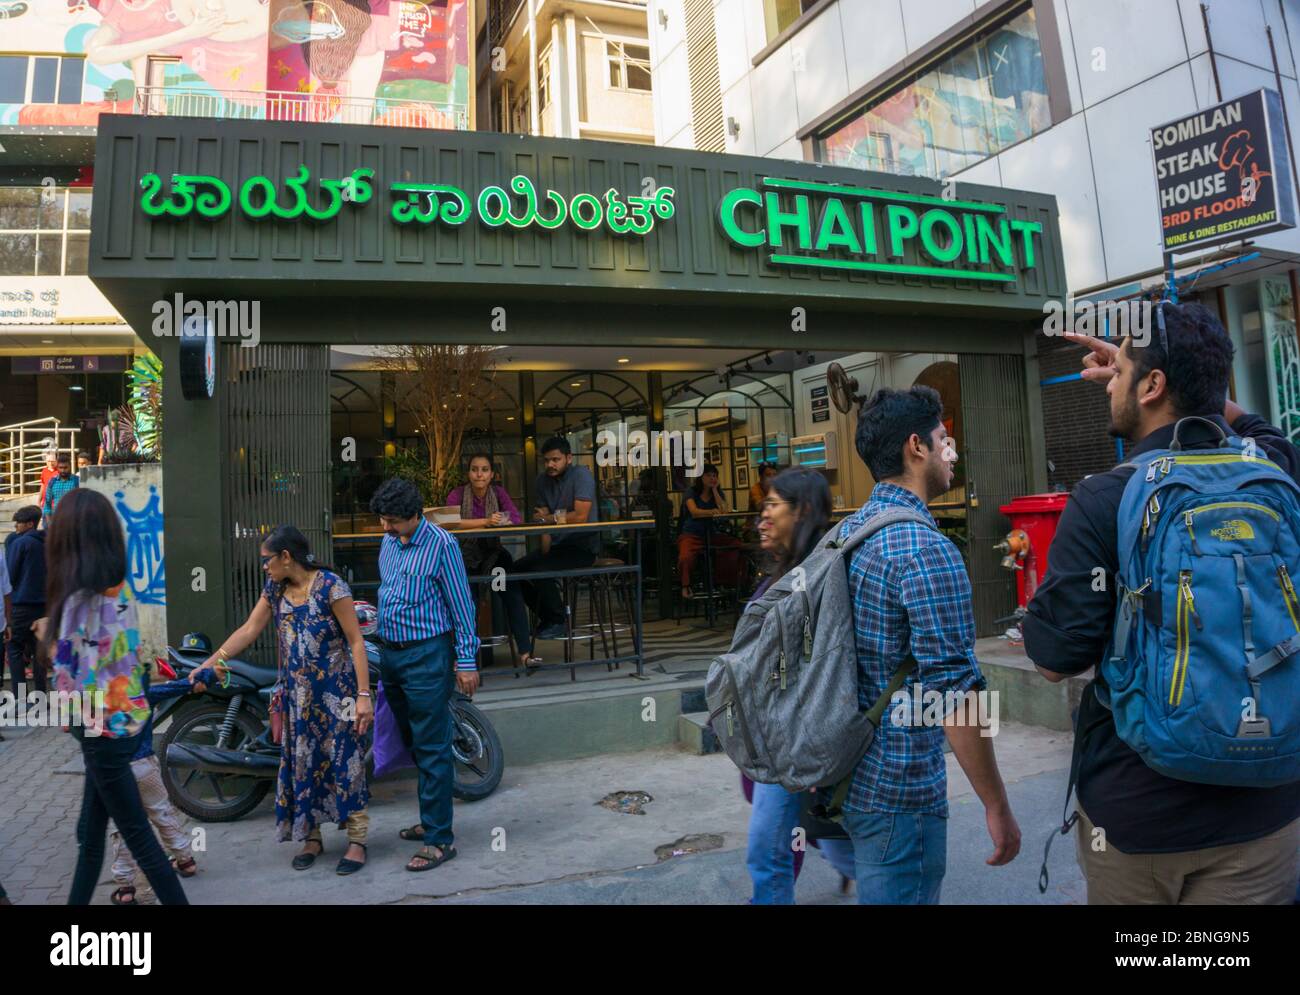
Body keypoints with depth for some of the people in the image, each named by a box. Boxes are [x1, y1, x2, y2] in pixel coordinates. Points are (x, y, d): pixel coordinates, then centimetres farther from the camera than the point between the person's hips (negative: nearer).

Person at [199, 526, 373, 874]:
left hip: (335, 693, -6)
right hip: (296, 695, 7)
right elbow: (248, 631, 8)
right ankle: (312, 836, 27)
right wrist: (208, 665, -1)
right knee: (302, 763, 12)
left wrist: (364, 695, -18)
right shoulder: (275, 589, 5)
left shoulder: (330, 585, -16)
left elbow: (356, 642, -16)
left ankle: (357, 840, 10)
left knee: (344, 761, 0)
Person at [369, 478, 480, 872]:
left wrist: (467, 662, -14)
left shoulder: (441, 545, -15)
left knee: (431, 749, -4)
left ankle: (439, 839, 3)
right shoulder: (388, 542, 8)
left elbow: (461, 604, -13)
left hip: (426, 655, -8)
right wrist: (384, 647, 20)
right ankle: (432, 819, 31)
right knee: (412, 743, 17)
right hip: (390, 653, 8)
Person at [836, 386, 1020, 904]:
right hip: (900, 789, -8)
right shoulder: (927, 549, -21)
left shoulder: (844, 533, 6)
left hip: (847, 775, 8)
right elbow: (955, 691, -23)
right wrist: (997, 806, -13)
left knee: (873, 882, 24)